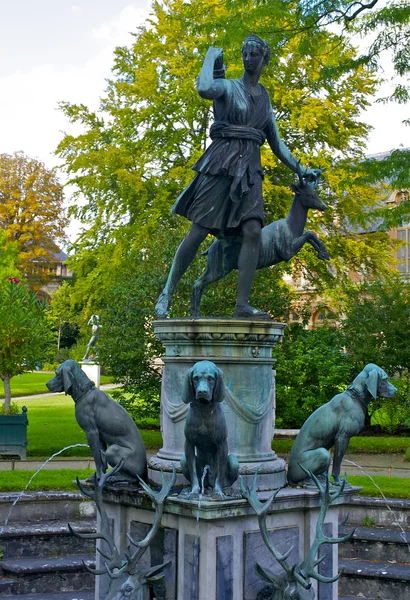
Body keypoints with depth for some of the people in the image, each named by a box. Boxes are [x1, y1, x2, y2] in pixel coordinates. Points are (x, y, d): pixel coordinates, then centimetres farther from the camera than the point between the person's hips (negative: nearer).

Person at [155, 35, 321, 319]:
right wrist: (211, 56, -5)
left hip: (249, 169, 5)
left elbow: (277, 143, 24)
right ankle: (167, 293, 5)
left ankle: (243, 305, -15)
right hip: (221, 163, -4)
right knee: (199, 230, -7)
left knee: (253, 231, -13)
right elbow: (204, 88, -22)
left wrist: (300, 169, 17)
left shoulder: (265, 99, 20)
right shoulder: (228, 87, 4)